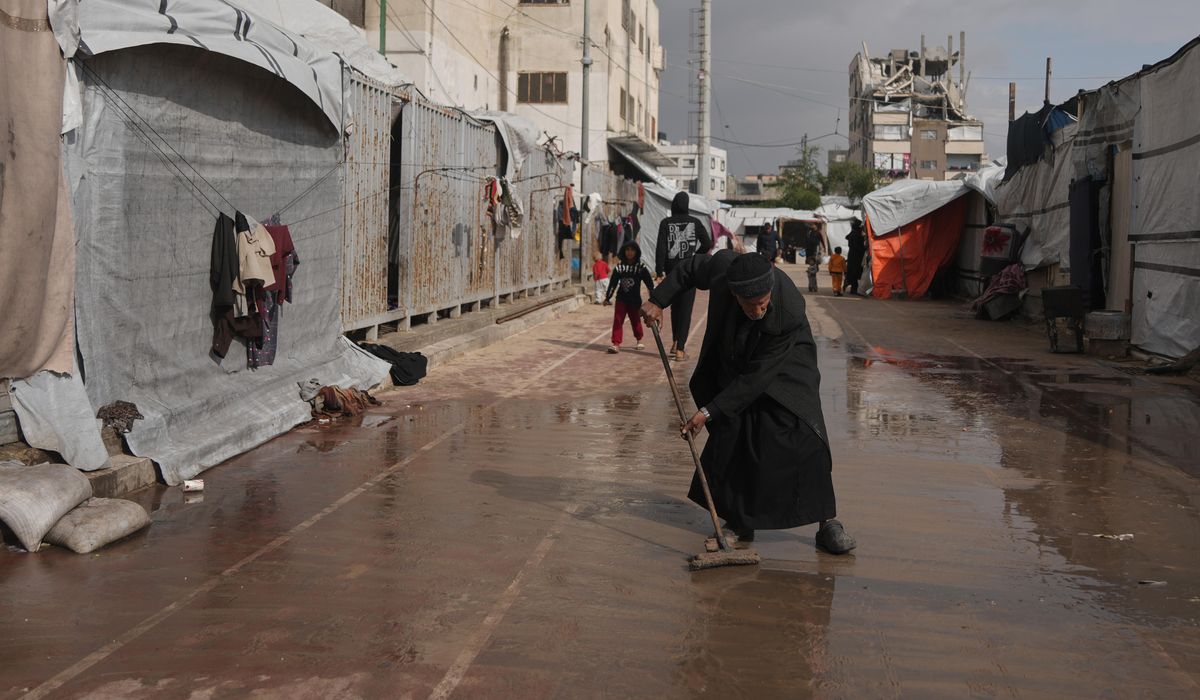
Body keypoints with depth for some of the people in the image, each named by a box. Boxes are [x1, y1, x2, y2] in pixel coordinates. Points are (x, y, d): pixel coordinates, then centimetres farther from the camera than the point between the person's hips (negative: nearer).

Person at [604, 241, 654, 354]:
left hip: (635, 300, -1)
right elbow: (612, 283, 5)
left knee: (636, 320, 13)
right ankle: (616, 344, -13)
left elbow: (650, 284, -3)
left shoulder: (641, 268, -5)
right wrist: (607, 298, 6)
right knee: (617, 321, -9)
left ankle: (639, 340, 36)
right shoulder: (619, 267, 1)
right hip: (621, 299, 1)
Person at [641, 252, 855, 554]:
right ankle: (740, 522, 11)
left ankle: (828, 522, -5)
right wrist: (658, 300, -10)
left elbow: (759, 377, -33)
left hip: (785, 373, -3)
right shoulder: (722, 267, -30)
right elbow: (690, 269, -4)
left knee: (803, 438, -16)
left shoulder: (789, 312, -39)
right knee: (730, 442, -2)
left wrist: (710, 411, -31)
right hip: (734, 368, 4)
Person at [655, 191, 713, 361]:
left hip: (672, 270, 1)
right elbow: (708, 244, -1)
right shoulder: (695, 222, -2)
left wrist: (659, 271, -5)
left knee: (675, 307, 20)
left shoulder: (666, 223, -3)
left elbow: (660, 248, -8)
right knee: (686, 309, 0)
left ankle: (675, 342, 23)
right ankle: (680, 349, -5)